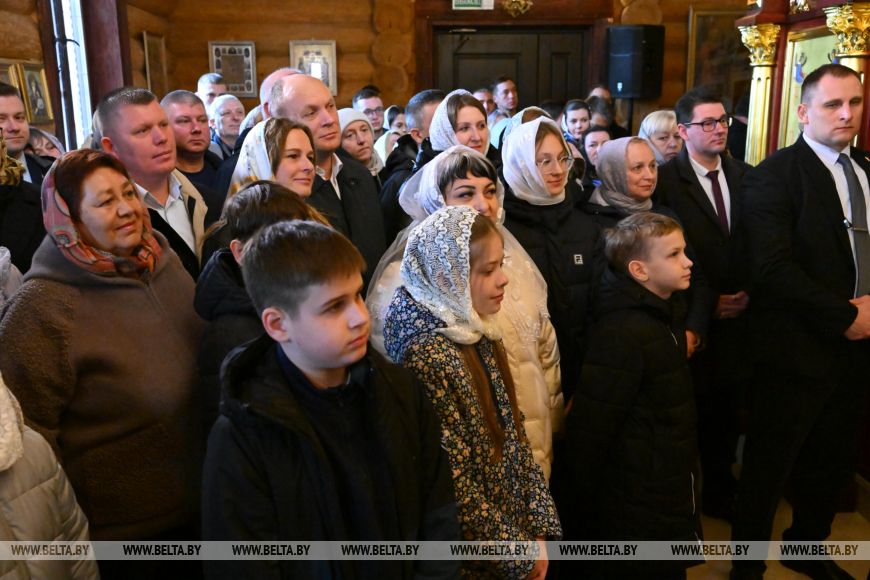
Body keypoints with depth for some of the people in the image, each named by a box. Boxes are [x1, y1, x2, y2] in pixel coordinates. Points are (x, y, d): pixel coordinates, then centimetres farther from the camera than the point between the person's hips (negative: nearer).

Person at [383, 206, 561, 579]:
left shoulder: (481, 334, -1)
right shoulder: (429, 356, -25)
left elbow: (513, 433, 3)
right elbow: (455, 483, -23)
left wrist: (541, 527, 0)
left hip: (518, 523, 7)